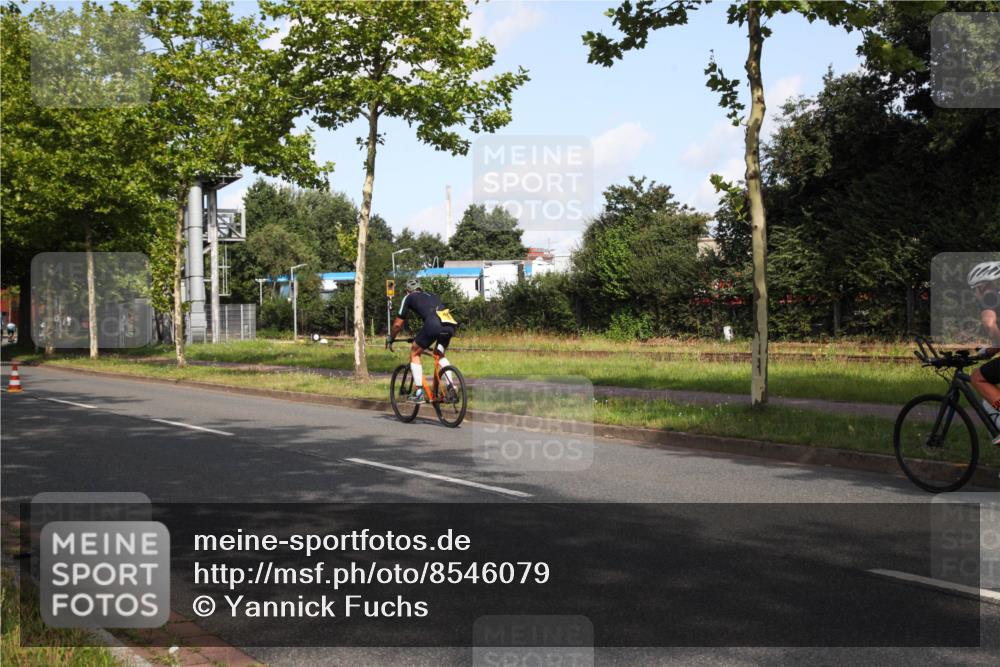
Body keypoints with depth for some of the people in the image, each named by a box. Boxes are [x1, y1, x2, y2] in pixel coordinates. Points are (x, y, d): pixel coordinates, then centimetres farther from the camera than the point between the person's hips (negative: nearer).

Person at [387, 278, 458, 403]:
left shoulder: (409, 298, 23)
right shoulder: (432, 295, 38)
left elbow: (398, 324, 24)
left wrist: (390, 338, 42)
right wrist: (424, 338, 58)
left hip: (433, 325, -5)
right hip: (451, 325, 5)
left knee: (414, 354, 14)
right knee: (440, 355, 30)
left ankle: (420, 393, 8)